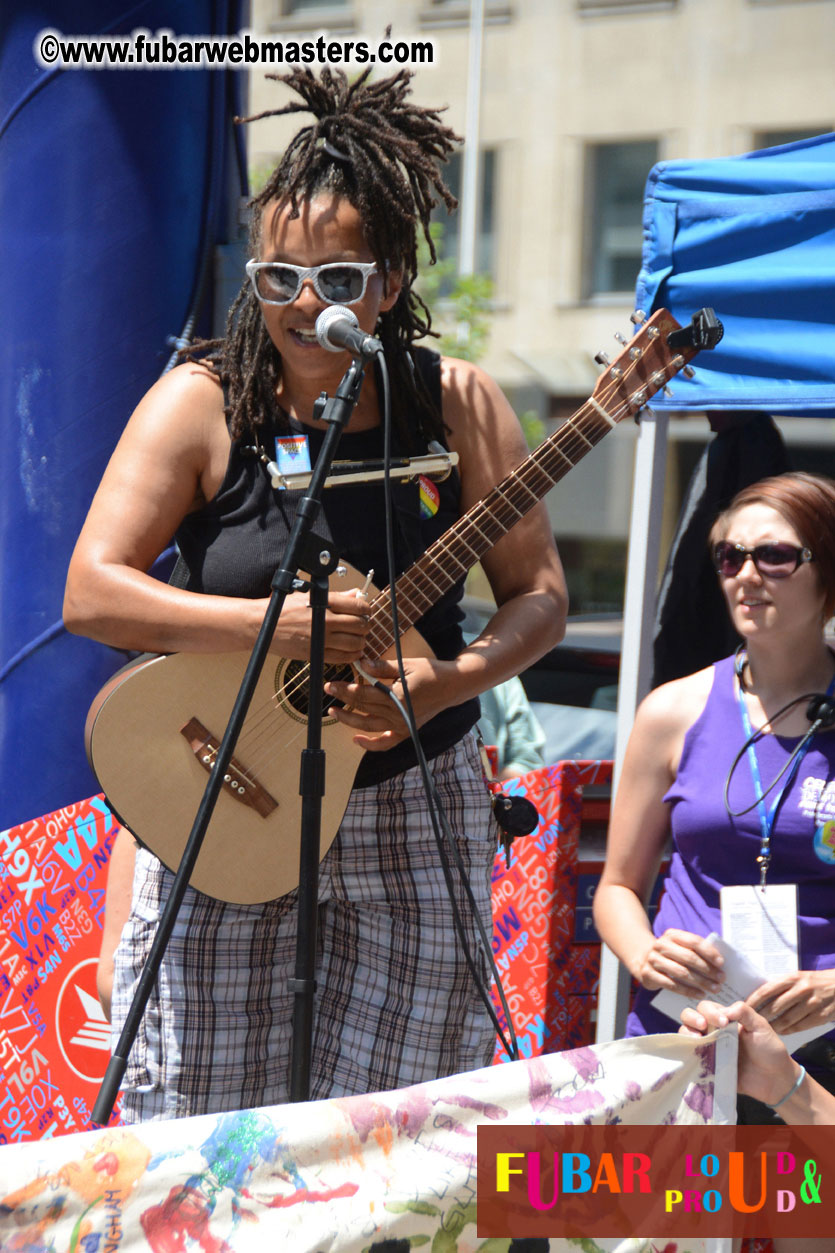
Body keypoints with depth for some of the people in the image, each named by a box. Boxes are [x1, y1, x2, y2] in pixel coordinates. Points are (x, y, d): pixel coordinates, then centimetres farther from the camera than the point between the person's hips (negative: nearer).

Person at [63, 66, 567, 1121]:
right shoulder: (201, 403, -8)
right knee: (198, 1124, 2)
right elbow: (91, 593, -14)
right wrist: (272, 622, -24)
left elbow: (538, 594, 0)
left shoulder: (457, 405, -3)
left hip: (416, 808, 1)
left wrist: (446, 682, -19)